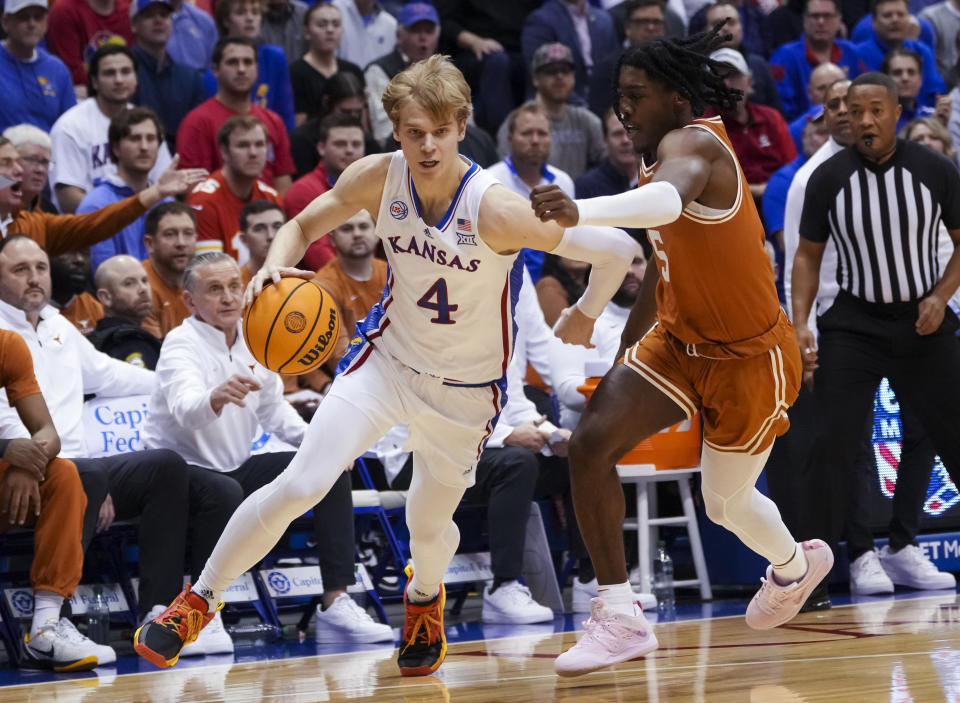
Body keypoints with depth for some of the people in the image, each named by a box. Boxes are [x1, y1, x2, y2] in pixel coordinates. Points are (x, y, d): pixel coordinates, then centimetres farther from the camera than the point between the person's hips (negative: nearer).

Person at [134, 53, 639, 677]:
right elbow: (303, 226, 1)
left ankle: (425, 597, 52)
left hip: (464, 390, -2)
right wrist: (274, 268, -22)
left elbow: (618, 249, -24)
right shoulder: (378, 178, -16)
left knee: (429, 524, 14)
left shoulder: (495, 209, -29)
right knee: (300, 485, -13)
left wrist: (586, 315, -5)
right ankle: (198, 601, 4)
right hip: (387, 360, 2)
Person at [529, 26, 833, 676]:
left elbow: (668, 200, -53)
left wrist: (582, 212, -71)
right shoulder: (662, 154, 3)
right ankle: (620, 618, -12)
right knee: (592, 441, -16)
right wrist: (625, 350, 19)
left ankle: (795, 565, 48)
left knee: (727, 503, 12)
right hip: (680, 342, 7)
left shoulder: (692, 144, -26)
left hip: (750, 356, -7)